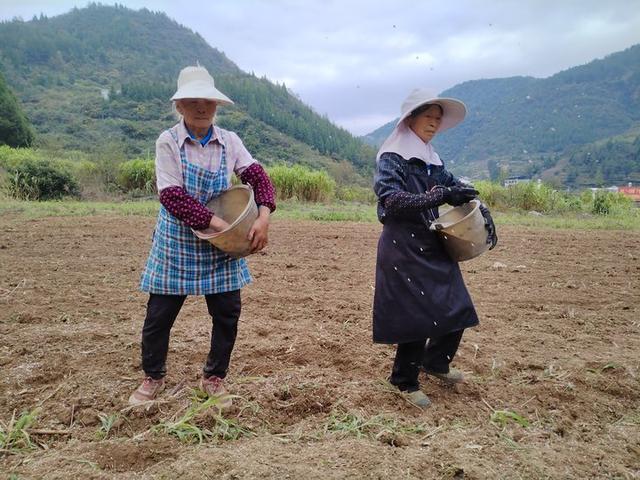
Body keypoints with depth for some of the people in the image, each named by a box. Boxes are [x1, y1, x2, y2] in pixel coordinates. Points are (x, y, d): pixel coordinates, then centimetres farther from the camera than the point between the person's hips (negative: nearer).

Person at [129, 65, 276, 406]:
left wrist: (264, 216, -24)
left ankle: (214, 377, 26)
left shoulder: (229, 141, 0)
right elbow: (172, 196, -18)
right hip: (176, 241, -2)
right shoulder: (168, 142, -9)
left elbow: (256, 175, -6)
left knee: (227, 312, 5)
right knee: (159, 313, 6)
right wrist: (217, 222, -24)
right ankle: (153, 378, 30)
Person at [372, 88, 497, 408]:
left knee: (457, 308, 10)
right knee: (417, 315, -5)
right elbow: (391, 200, -23)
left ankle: (435, 362, 35)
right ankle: (405, 382, 17)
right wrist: (440, 196, -29)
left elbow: (455, 186, 24)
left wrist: (481, 210, 6)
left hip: (433, 247, 8)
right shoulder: (391, 157, -8)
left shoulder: (432, 160, 14)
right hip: (404, 249, -8)